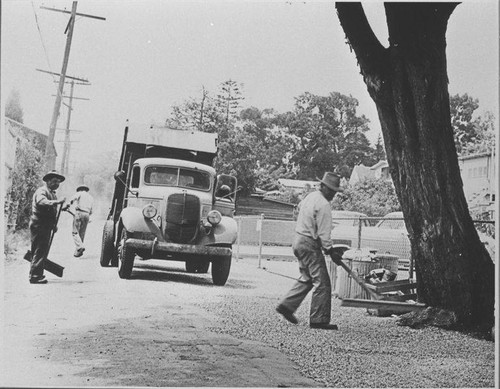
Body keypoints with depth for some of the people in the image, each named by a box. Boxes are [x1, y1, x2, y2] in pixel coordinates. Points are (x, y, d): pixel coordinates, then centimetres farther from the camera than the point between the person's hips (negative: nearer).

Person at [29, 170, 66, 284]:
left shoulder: (52, 194, 21)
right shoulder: (41, 191, -10)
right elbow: (41, 202, -33)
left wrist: (54, 224, 16)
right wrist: (57, 201, -44)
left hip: (46, 226, 10)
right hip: (39, 226, -10)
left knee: (43, 251, 15)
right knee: (39, 251, -10)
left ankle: (37, 274, 23)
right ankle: (35, 276, -8)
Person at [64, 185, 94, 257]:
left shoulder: (79, 193, 11)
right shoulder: (91, 197, 26)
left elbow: (73, 199, -11)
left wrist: (67, 206, -11)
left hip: (79, 213, -5)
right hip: (87, 215, 5)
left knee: (75, 231, -5)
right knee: (82, 233, 9)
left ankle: (79, 246, -24)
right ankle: (78, 251, 8)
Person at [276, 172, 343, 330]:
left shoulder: (310, 196, 12)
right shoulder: (323, 204, -17)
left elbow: (299, 208, 26)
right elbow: (324, 232, -19)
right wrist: (328, 249, -10)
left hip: (299, 240, 10)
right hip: (310, 245, -10)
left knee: (306, 279, 20)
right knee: (322, 283, -5)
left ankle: (286, 306, 17)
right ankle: (319, 320, -4)